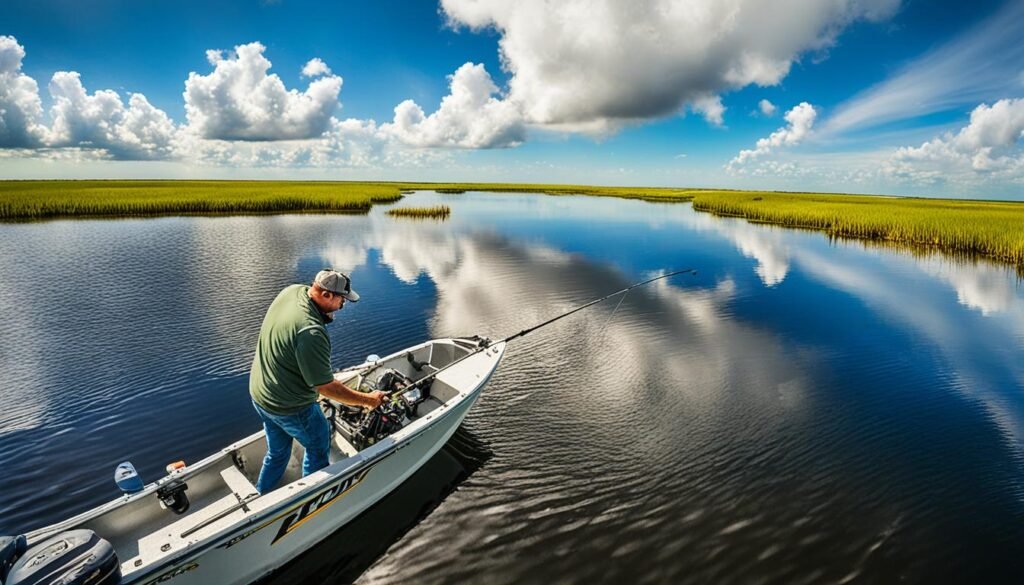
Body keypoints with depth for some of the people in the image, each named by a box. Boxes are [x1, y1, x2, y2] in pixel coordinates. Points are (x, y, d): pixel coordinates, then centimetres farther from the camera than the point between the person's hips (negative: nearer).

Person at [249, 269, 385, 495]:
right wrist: (366, 400, -18)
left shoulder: (292, 290, -10)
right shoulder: (311, 333, -35)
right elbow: (325, 387, -27)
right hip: (290, 407, -8)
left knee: (277, 453, 27)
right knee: (318, 448, 17)